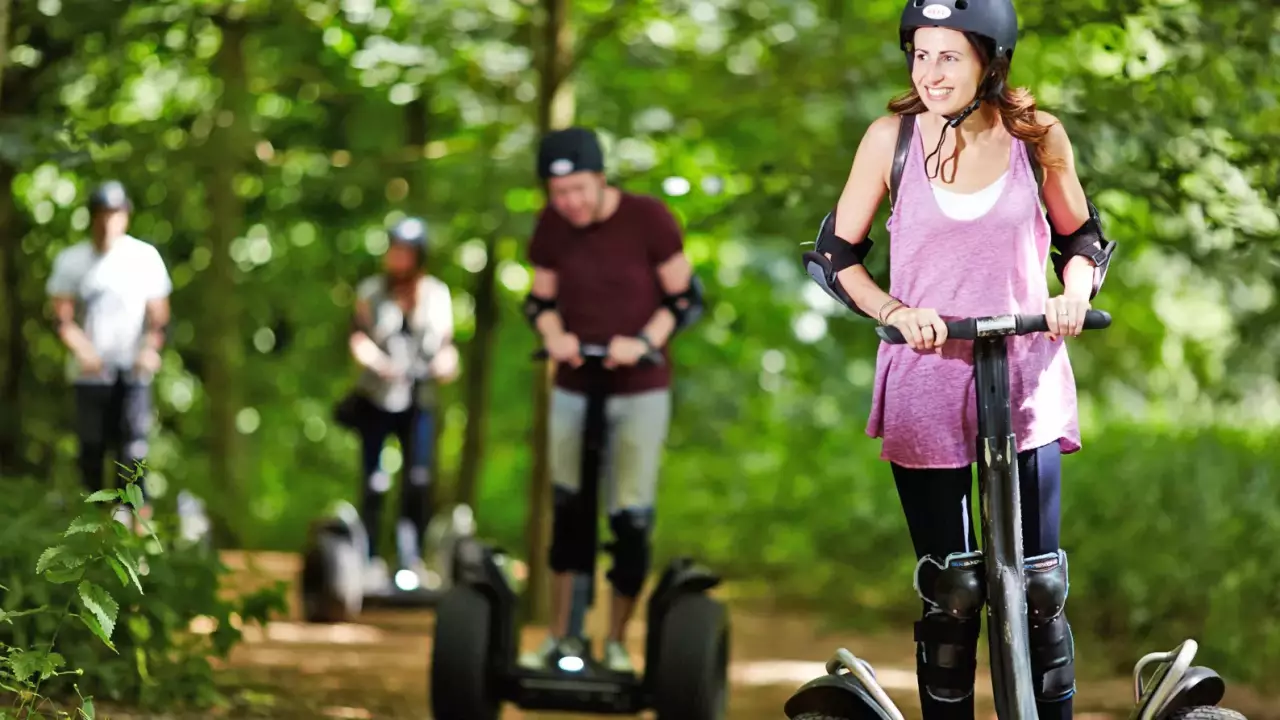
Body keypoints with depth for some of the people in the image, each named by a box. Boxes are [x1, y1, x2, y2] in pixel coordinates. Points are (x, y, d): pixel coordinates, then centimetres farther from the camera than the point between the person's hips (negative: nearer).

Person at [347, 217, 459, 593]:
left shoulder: (437, 295, 6)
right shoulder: (371, 291, 3)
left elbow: (446, 343, 10)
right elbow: (358, 336, -5)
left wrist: (446, 363, -12)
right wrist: (374, 358, -24)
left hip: (418, 401, 1)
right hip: (376, 398, -1)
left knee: (419, 481, -8)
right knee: (375, 482, -2)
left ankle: (412, 558, 4)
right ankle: (372, 561, 5)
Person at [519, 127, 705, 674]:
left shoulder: (648, 218, -12)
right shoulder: (551, 227, -2)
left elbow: (686, 297, -6)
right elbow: (540, 299, 8)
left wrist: (644, 341, -21)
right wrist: (554, 335, -14)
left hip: (640, 393, -3)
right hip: (573, 392, 3)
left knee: (630, 521, -1)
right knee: (568, 515, 6)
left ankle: (617, 642, 10)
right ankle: (563, 638, 14)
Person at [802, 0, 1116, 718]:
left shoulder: (1038, 135, -2)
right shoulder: (893, 137, -4)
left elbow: (1082, 237, 13)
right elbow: (836, 253, 3)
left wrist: (1075, 294, -8)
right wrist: (895, 311, -14)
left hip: (1027, 386, 1)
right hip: (925, 390, -1)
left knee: (1040, 587, -3)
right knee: (950, 593, 1)